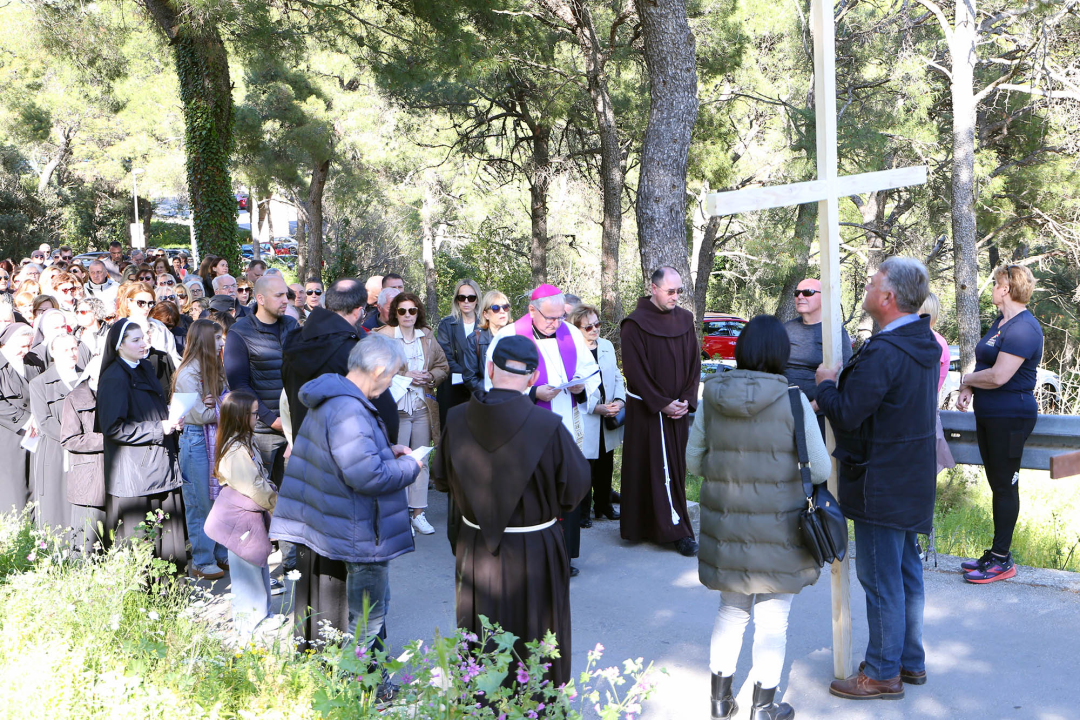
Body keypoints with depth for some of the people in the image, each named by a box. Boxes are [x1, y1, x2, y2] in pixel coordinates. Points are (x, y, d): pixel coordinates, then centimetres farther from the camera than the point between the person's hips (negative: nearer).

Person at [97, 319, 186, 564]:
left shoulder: (146, 368, 15)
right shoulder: (114, 377, -10)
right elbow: (113, 428, -16)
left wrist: (171, 422, 8)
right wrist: (158, 429, -15)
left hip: (160, 464, 8)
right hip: (133, 473, -8)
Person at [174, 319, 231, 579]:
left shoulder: (215, 369, 12)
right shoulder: (187, 374, -14)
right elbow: (201, 415, -16)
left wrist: (217, 405, -15)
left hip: (217, 438, 7)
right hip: (196, 440, -7)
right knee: (200, 503, 1)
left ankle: (222, 553, 24)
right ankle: (202, 561, 12)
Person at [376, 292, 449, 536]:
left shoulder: (427, 338, 10)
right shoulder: (384, 336, -5)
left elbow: (443, 367, 15)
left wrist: (430, 377, -5)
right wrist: (404, 375, -16)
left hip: (423, 407, 5)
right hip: (397, 407, -5)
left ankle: (418, 513, 17)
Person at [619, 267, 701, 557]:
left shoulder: (684, 320, 7)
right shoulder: (635, 324, -8)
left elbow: (694, 362, 9)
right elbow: (635, 370, -11)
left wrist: (687, 400, -4)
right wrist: (661, 404, -13)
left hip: (678, 409, 5)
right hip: (647, 411, -5)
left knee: (675, 468, 6)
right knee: (655, 468, -4)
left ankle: (670, 527, 13)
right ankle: (677, 530, 0)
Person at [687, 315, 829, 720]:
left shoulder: (711, 397, -4)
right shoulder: (792, 401, -13)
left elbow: (693, 461, 3)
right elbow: (820, 470, -9)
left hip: (724, 526, 4)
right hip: (778, 530, -4)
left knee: (731, 610, 20)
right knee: (773, 619, 10)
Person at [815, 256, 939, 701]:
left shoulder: (883, 354, -25)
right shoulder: (924, 343, 7)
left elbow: (846, 414, -23)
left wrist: (826, 383, -6)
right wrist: (846, 378, 10)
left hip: (881, 488, -10)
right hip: (913, 480, 10)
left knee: (880, 578, 1)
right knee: (906, 572, 19)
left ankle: (883, 674, 13)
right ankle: (911, 661, 31)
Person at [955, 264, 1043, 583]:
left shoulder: (1023, 328, -18)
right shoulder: (1000, 322, 13)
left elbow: (998, 375, -25)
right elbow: (986, 364, 19)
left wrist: (966, 378, -8)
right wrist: (969, 389, 0)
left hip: (1010, 417, -10)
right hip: (989, 415, 10)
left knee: (1004, 485, -2)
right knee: (997, 484, 14)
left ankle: (1002, 560, 6)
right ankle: (997, 553, 22)